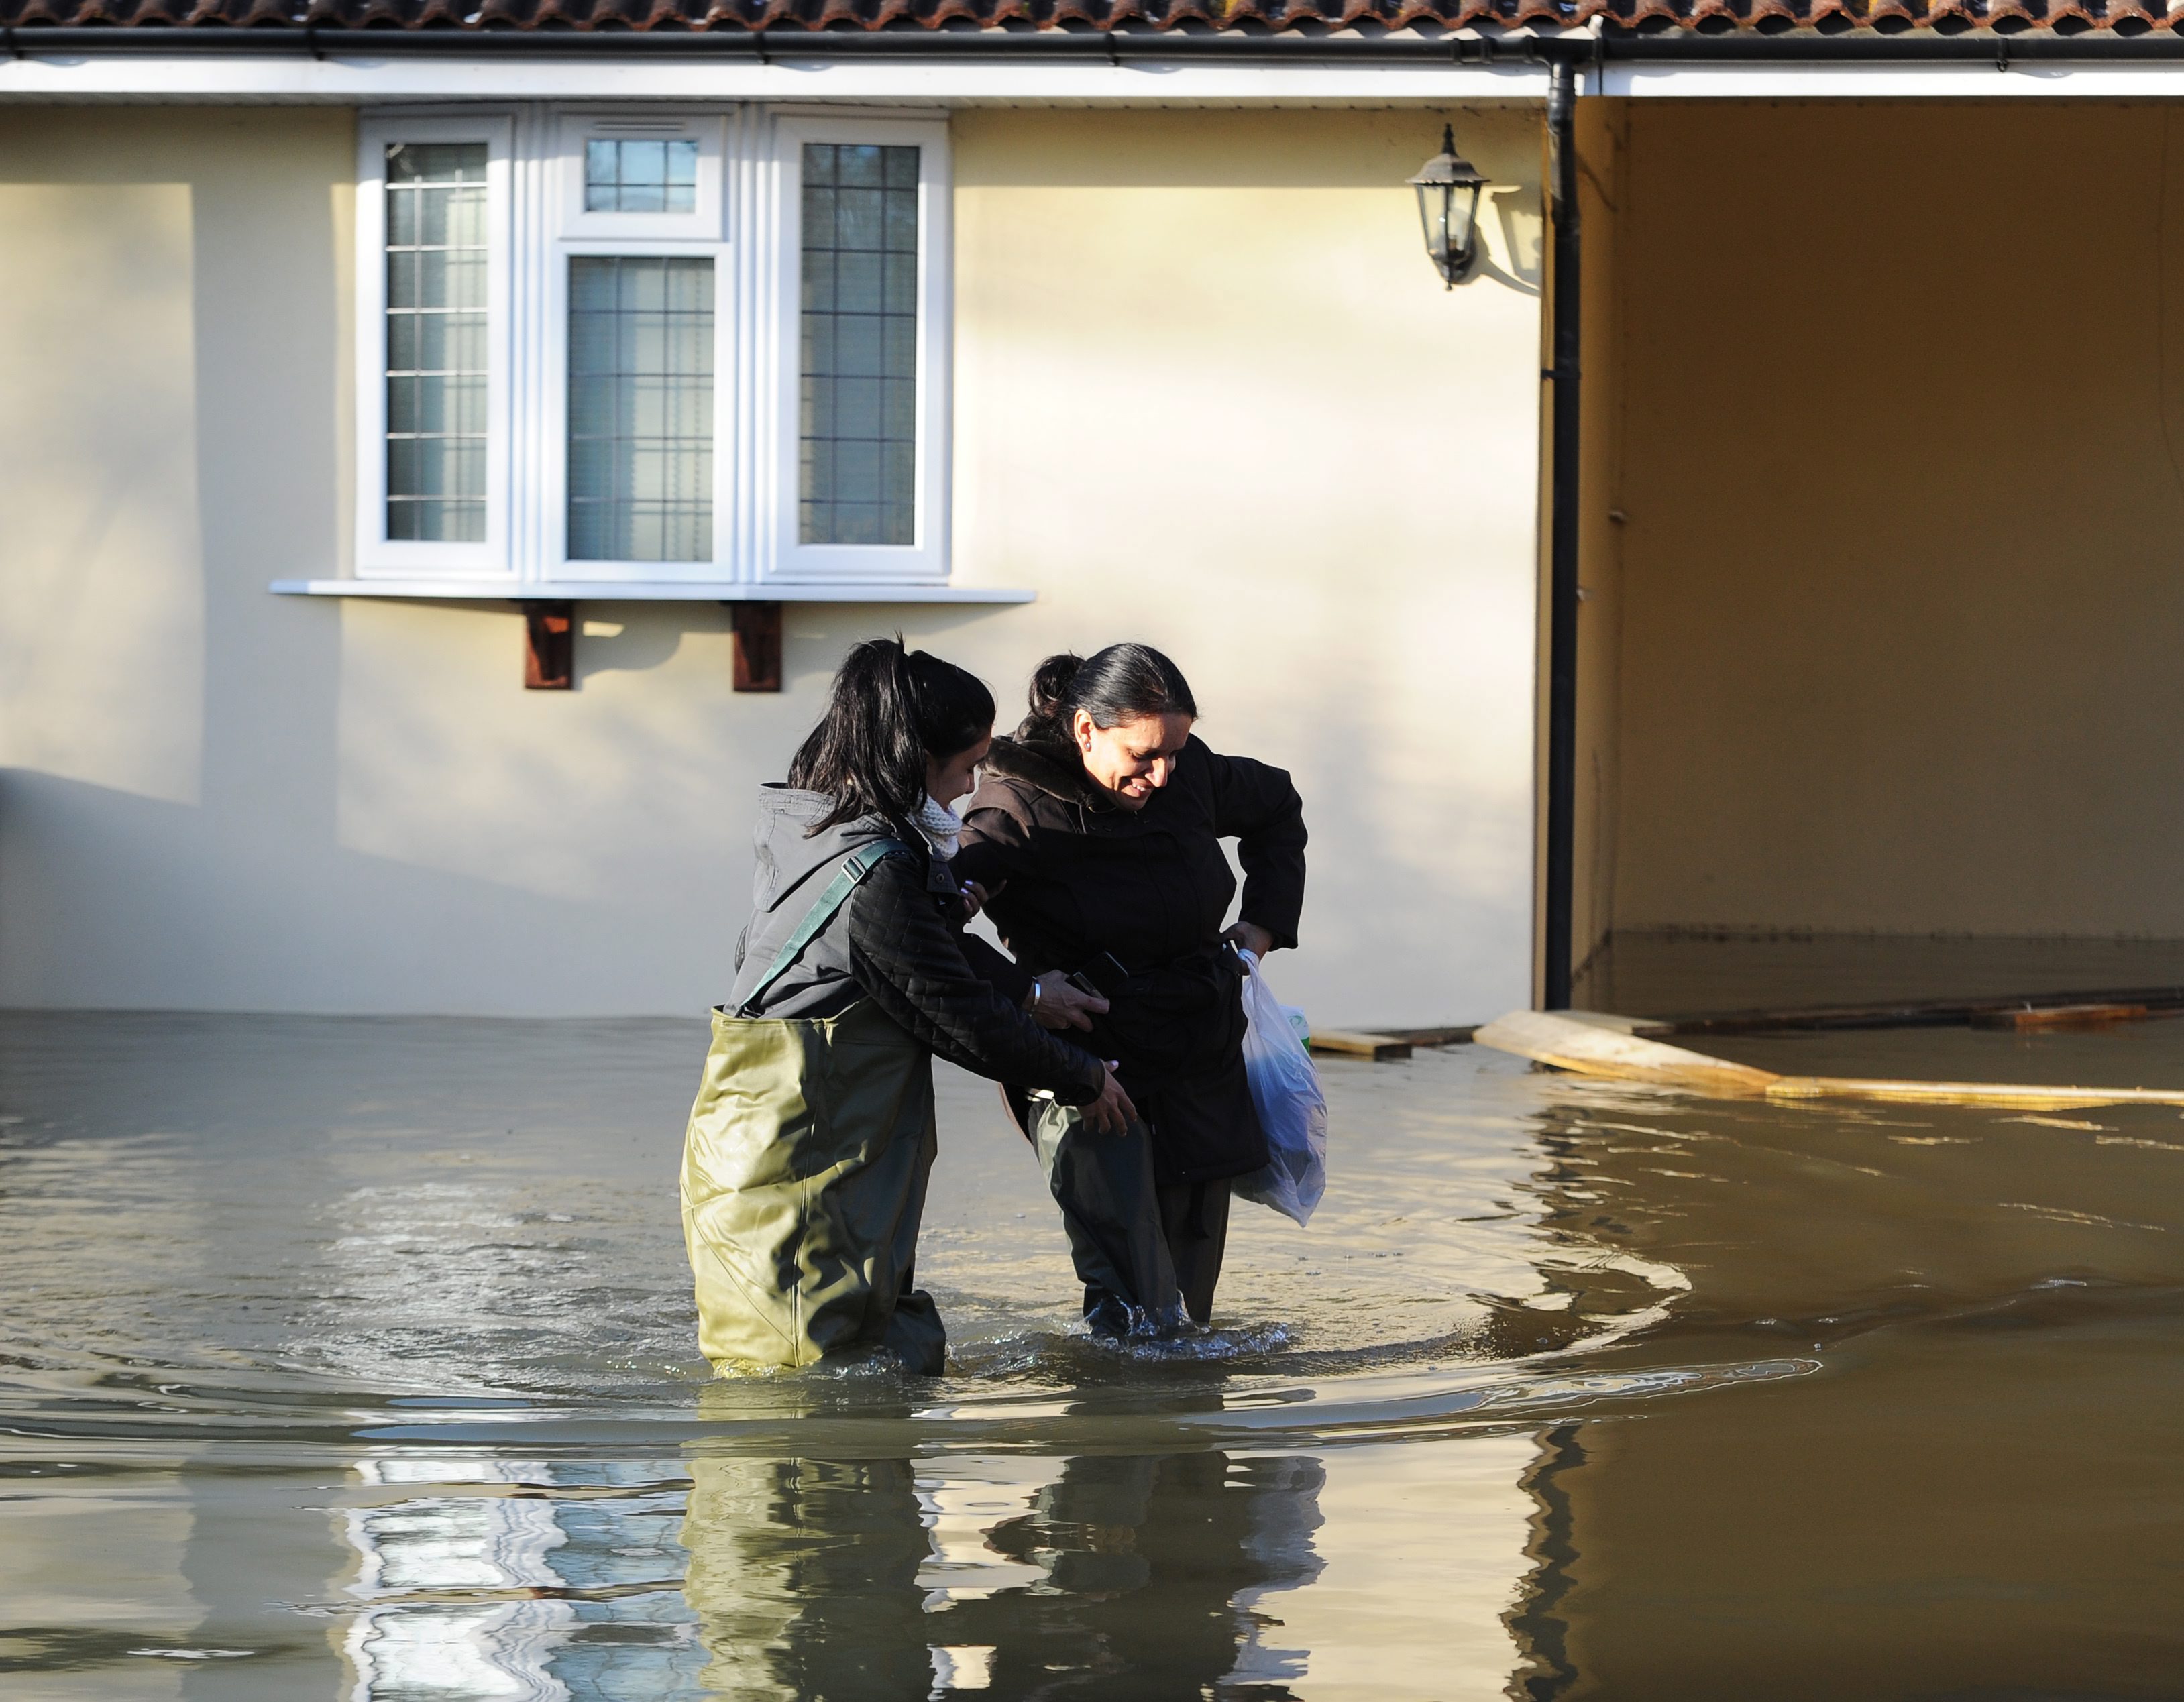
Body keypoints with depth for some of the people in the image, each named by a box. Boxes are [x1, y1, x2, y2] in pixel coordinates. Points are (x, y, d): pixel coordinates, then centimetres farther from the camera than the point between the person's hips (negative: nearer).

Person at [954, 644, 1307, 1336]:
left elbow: (1277, 806, 24)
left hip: (1203, 1067, 6)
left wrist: (1265, 922, 15)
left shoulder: (1189, 773, 2)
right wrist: (1022, 987, -35)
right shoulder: (1017, 809, -16)